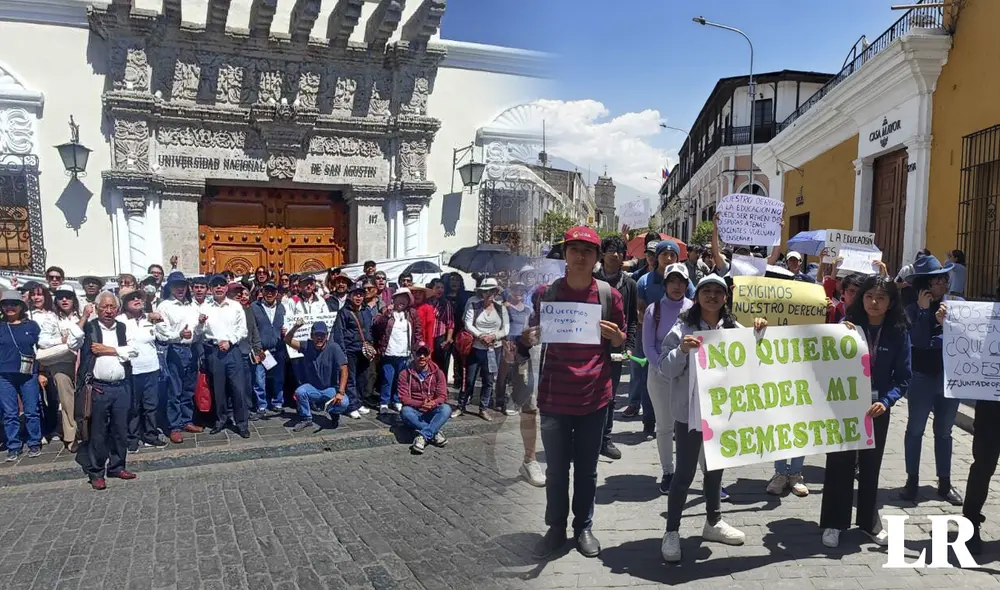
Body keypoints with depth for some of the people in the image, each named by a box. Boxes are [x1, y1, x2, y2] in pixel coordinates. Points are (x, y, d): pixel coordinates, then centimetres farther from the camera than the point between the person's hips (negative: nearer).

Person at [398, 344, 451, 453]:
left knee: (446, 408, -29)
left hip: (432, 412, 1)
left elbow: (442, 396, -4)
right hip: (415, 412, -1)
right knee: (405, 411, -34)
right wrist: (420, 404, -26)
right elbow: (403, 398, -8)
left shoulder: (438, 373, 1)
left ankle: (423, 436, -37)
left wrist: (433, 403, -28)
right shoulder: (405, 374, -3)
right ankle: (435, 433, -28)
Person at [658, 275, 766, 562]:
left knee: (716, 466, 18)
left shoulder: (734, 329, 4)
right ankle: (672, 531, 11)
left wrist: (759, 333, -5)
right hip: (690, 410, -5)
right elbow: (664, 369, -11)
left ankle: (713, 522, 36)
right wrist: (681, 350, -29)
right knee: (685, 472, -1)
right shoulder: (683, 328, -9)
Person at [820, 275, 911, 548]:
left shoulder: (899, 332, -5)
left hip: (877, 409, 1)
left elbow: (903, 377, -3)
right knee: (839, 465, 3)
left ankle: (869, 522, 31)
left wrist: (886, 401, -18)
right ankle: (834, 523, 15)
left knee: (870, 467, 15)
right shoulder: (847, 324, -7)